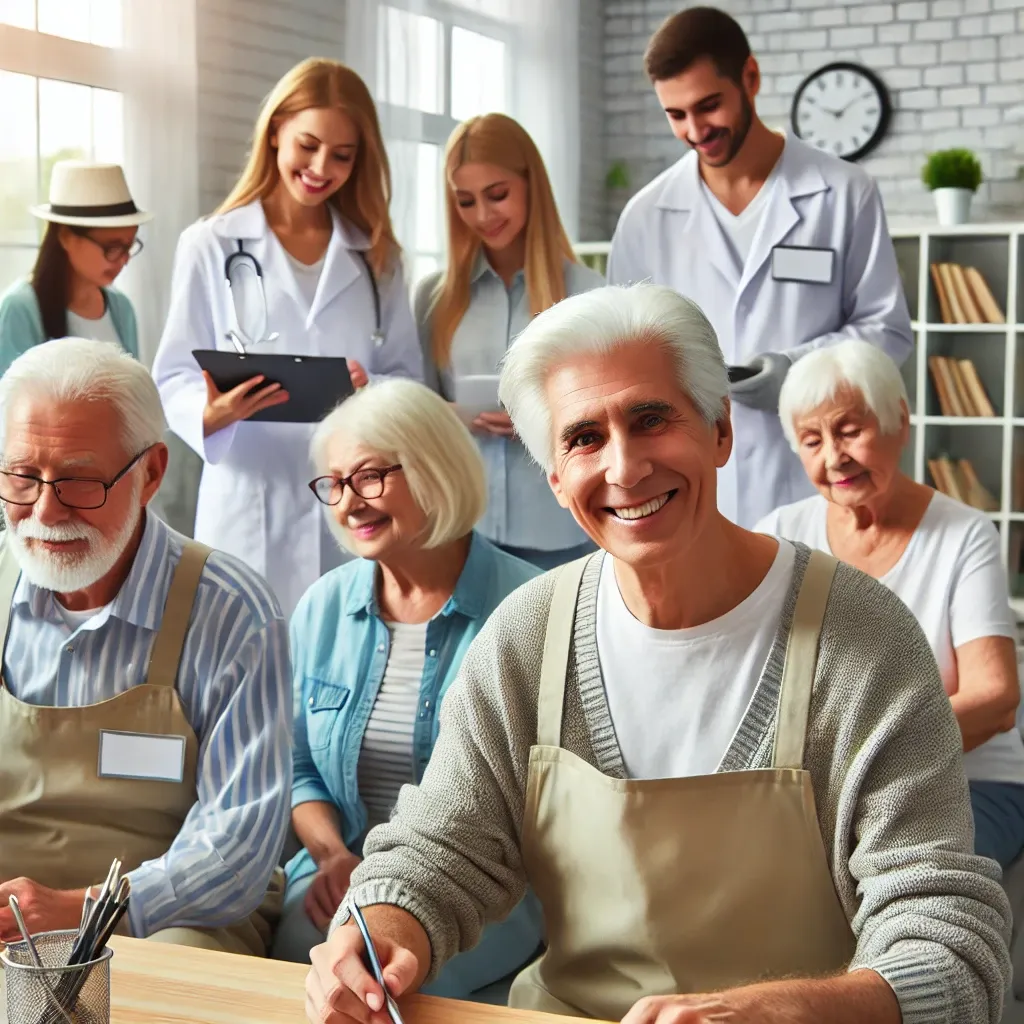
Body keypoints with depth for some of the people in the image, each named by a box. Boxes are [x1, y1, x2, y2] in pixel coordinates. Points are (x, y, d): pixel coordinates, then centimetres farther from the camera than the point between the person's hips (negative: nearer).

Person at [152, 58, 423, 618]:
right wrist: (214, 411, -23)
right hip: (251, 514, -2)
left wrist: (372, 395, -14)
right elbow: (174, 380, 0)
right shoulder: (210, 246, 3)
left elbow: (409, 377, 9)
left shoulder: (375, 253, 13)